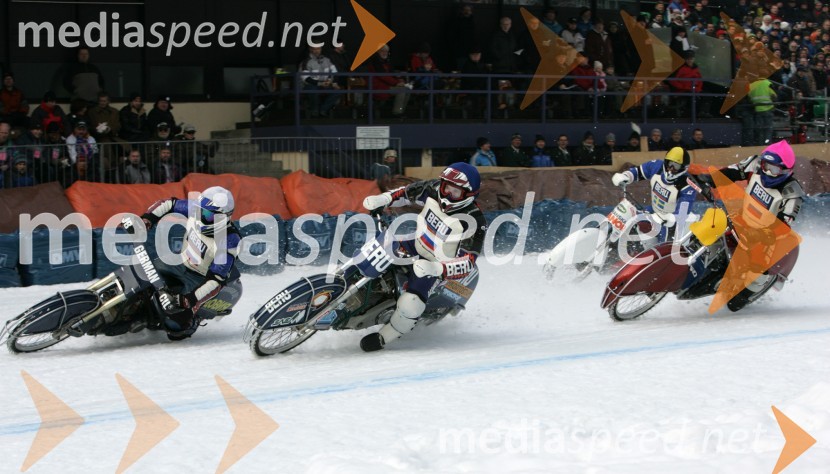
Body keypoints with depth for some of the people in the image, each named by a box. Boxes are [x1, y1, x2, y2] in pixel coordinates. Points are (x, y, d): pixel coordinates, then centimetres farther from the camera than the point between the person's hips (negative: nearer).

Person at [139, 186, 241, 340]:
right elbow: (169, 204, -1)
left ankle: (191, 321, 16)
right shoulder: (196, 209, -17)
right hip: (182, 262, 6)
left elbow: (216, 280, -31)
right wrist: (147, 218, -15)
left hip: (200, 279, -6)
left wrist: (192, 300, -39)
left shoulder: (229, 241, -32)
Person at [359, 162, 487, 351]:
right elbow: (408, 192, 8)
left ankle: (382, 338, 0)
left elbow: (468, 264, -32)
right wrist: (382, 199, -9)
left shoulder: (474, 222, -29)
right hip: (416, 247, 7)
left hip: (437, 267, -7)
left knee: (410, 304, -26)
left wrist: (435, 268, -47)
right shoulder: (435, 190, -11)